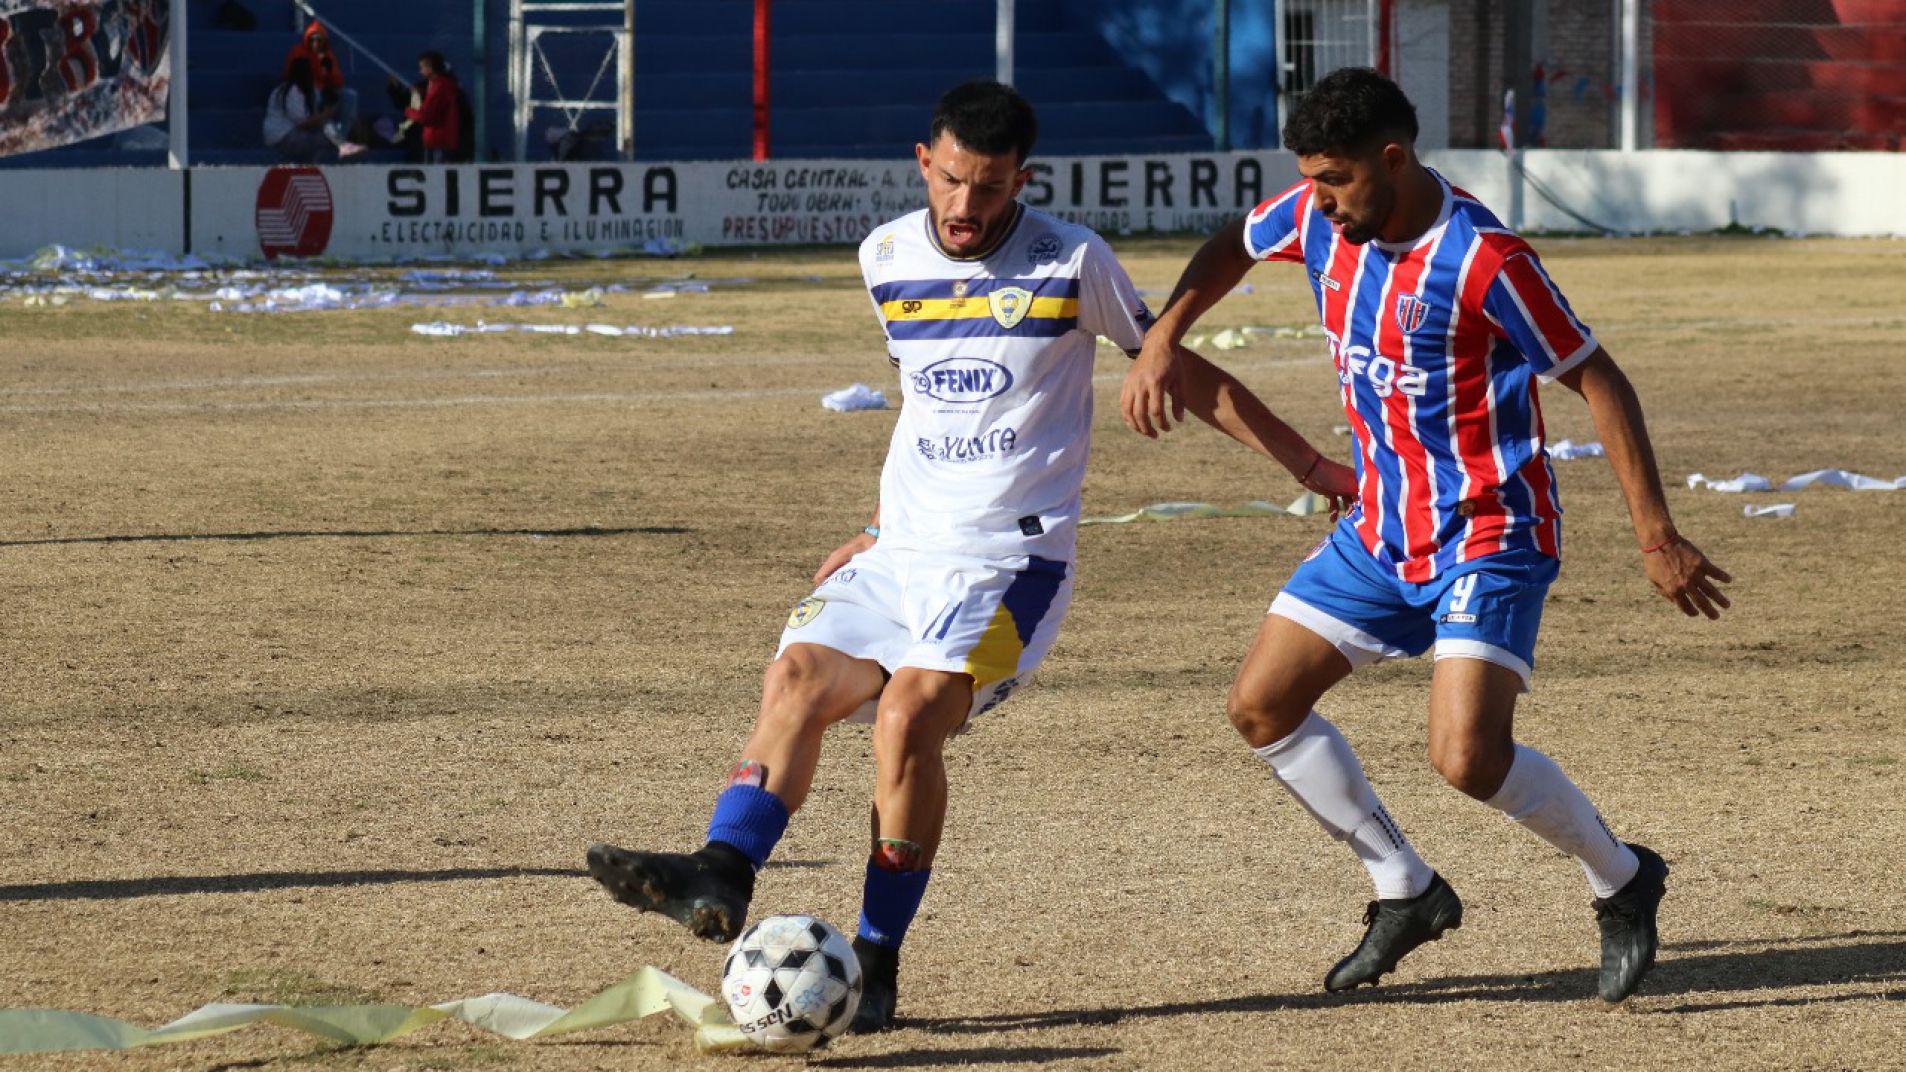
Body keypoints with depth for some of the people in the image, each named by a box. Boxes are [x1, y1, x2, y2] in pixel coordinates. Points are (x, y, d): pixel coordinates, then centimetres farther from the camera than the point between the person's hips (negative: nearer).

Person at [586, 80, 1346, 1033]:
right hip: (901, 554, 5)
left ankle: (877, 963, -20)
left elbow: (1181, 373, 6)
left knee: (909, 710, -25)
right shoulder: (888, 257, 8)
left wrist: (1316, 468, 8)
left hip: (1009, 561, -5)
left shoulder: (1070, 264, -5)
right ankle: (720, 873, -36)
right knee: (799, 674, -19)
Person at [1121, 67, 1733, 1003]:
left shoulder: (1483, 260, -24)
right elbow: (1234, 247, 19)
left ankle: (1622, 883, 6)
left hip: (1488, 534, -8)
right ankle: (1406, 892, 18)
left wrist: (1656, 537, -19)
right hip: (1381, 528, 8)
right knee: (1261, 706, 4)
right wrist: (1163, 339, 2)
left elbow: (1598, 382, -18)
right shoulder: (1318, 219, -4)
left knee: (1468, 757, -21)